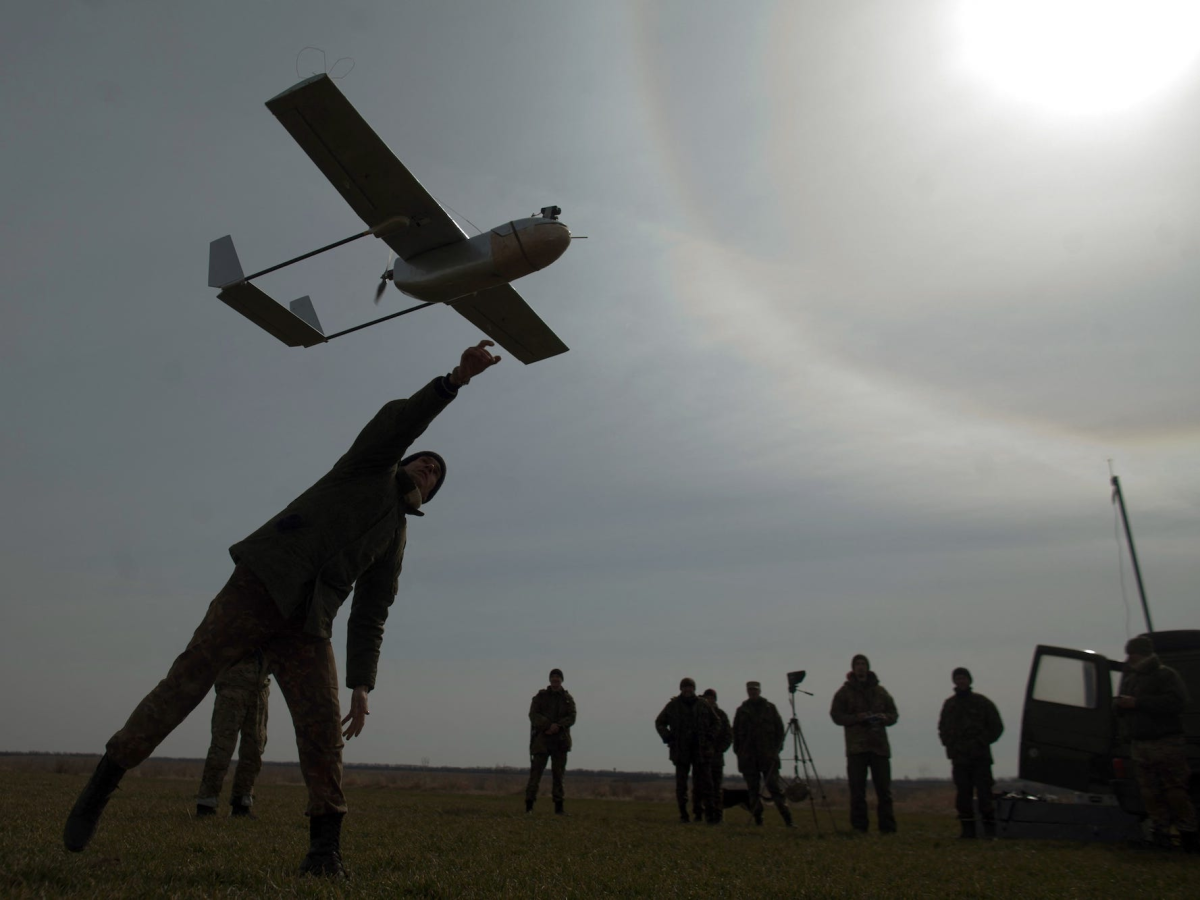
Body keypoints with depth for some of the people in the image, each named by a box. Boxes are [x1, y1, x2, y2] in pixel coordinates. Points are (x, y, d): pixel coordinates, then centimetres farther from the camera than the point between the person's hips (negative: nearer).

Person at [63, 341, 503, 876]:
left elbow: (369, 616, 15)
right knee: (187, 681, -6)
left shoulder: (397, 537, 21)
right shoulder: (371, 467, 14)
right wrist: (455, 379, -17)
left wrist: (361, 684, 4)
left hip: (306, 623, 4)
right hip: (261, 584, -4)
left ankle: (325, 848, -2)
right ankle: (103, 783, 13)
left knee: (323, 727, -9)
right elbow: (400, 420, -7)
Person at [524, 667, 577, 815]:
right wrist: (549, 725, -20)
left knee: (558, 774, 4)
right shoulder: (540, 696, 3)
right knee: (536, 771, -7)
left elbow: (571, 718, -1)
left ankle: (558, 807, 9)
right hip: (542, 740, -2)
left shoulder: (568, 699, 9)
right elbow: (533, 715, -8)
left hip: (560, 741, 2)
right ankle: (529, 806, -4)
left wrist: (558, 726, -18)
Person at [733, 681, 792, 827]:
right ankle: (757, 818, 8)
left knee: (774, 785, -7)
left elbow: (780, 729, 8)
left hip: (768, 755, -2)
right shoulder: (742, 710, 13)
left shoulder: (770, 708, 9)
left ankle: (787, 817, -4)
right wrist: (738, 751, 5)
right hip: (748, 757, 2)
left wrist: (777, 748, -2)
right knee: (753, 788, 2)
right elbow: (736, 732, 14)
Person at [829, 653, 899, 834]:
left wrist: (884, 718, -6)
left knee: (884, 788, 3)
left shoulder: (880, 691, 15)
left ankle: (888, 827, 9)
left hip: (879, 745, 2)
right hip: (856, 746, -2)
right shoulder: (845, 691, 7)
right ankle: (858, 827, 5)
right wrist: (856, 718, -14)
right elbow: (836, 714, 1)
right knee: (857, 790, -1)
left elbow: (894, 714, 17)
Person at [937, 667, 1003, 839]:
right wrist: (950, 745, 5)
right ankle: (967, 829, 9)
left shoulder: (982, 702, 4)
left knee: (984, 792, -6)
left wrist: (981, 742, -4)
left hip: (980, 756, -3)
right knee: (962, 794, 3)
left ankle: (989, 828, 1)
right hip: (958, 757, 3)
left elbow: (996, 727, 6)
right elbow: (942, 728, 20)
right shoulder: (949, 704, 13)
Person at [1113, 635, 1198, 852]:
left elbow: (1176, 702, -20)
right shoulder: (1128, 677, 17)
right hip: (1139, 743, 6)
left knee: (1175, 790, -6)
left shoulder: (1165, 675, -5)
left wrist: (1137, 703, -20)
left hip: (1166, 742, -6)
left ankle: (1187, 832, 4)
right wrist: (1119, 704, -3)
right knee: (1150, 792, 3)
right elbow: (1118, 707, 23)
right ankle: (1161, 832, 9)